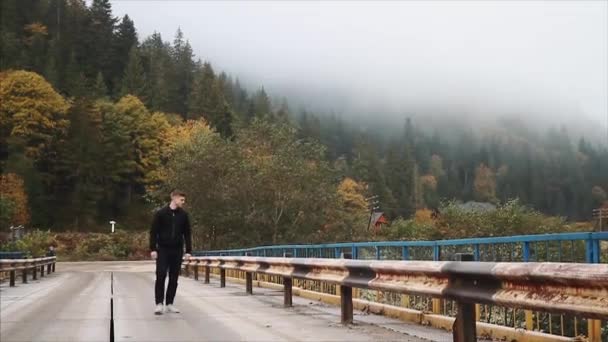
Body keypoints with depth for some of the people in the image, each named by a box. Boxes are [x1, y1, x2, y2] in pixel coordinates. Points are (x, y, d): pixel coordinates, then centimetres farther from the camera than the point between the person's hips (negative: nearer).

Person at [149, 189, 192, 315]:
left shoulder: (184, 215, 5)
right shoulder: (161, 213, -4)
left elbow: (187, 233, 8)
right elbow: (153, 232, -3)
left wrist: (188, 250, 3)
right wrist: (153, 249, -9)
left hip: (177, 250, 3)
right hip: (163, 250, -3)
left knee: (174, 278, 5)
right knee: (161, 276, -8)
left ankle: (169, 303, 14)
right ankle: (159, 303, -1)